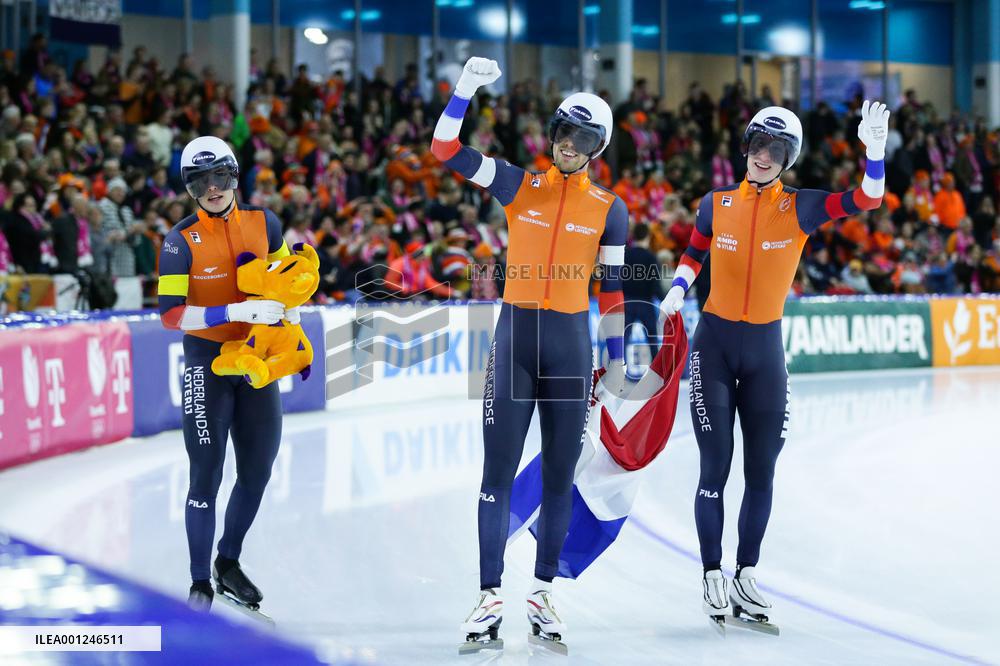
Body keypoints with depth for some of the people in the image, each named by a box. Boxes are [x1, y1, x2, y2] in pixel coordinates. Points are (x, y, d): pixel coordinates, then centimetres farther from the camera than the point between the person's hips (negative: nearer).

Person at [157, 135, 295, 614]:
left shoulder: (263, 223, -2)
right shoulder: (181, 241, -15)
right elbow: (170, 314, -21)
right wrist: (239, 311, -29)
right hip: (207, 363, -5)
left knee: (258, 471, 12)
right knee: (207, 476, -4)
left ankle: (229, 563, 31)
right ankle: (200, 583, 6)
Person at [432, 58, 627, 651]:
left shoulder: (609, 208, 5)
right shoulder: (519, 186, 4)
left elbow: (612, 288, 8)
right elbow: (446, 150, -3)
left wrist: (616, 356, 6)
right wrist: (467, 89, -16)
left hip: (571, 345, 1)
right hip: (515, 336, 0)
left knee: (559, 475, 6)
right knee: (499, 472, -2)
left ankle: (544, 592, 17)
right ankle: (491, 596, 1)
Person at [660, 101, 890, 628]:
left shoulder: (799, 208, -4)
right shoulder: (717, 204, -1)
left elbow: (867, 199, -14)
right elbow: (694, 253, 14)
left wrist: (874, 148, -29)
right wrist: (678, 289, -6)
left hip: (765, 349, 1)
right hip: (714, 344, -1)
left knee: (761, 471, 6)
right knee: (716, 468, -1)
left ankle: (746, 575, 18)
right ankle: (712, 576, 10)